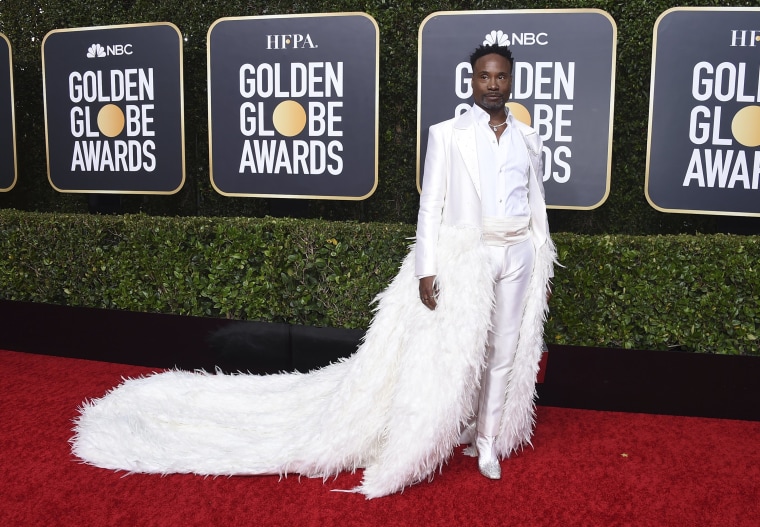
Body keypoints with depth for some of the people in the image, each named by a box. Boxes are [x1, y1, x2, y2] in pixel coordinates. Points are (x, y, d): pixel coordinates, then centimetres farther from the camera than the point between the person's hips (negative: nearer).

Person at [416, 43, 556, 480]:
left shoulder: (528, 139, 11)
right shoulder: (447, 134, 0)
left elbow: (537, 206, 15)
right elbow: (431, 205, -4)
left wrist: (544, 268, 13)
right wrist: (427, 269, -10)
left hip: (517, 256, 3)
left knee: (504, 351, 6)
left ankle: (488, 442, 19)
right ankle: (467, 426, 22)